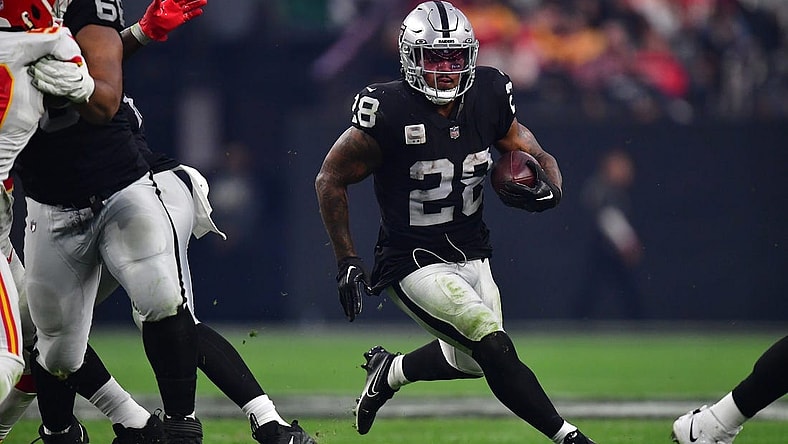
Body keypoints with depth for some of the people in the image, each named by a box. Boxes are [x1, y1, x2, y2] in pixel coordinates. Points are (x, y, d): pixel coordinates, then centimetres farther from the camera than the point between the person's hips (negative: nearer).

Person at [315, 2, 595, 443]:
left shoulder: (488, 95, -7)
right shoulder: (389, 112, -21)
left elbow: (537, 157, 5)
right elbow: (331, 179, -11)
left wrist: (549, 188, -19)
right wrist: (347, 263, -11)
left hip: (471, 255, 7)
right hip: (415, 263, -7)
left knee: (470, 360, 21)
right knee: (495, 349, -19)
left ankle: (389, 372, 47)